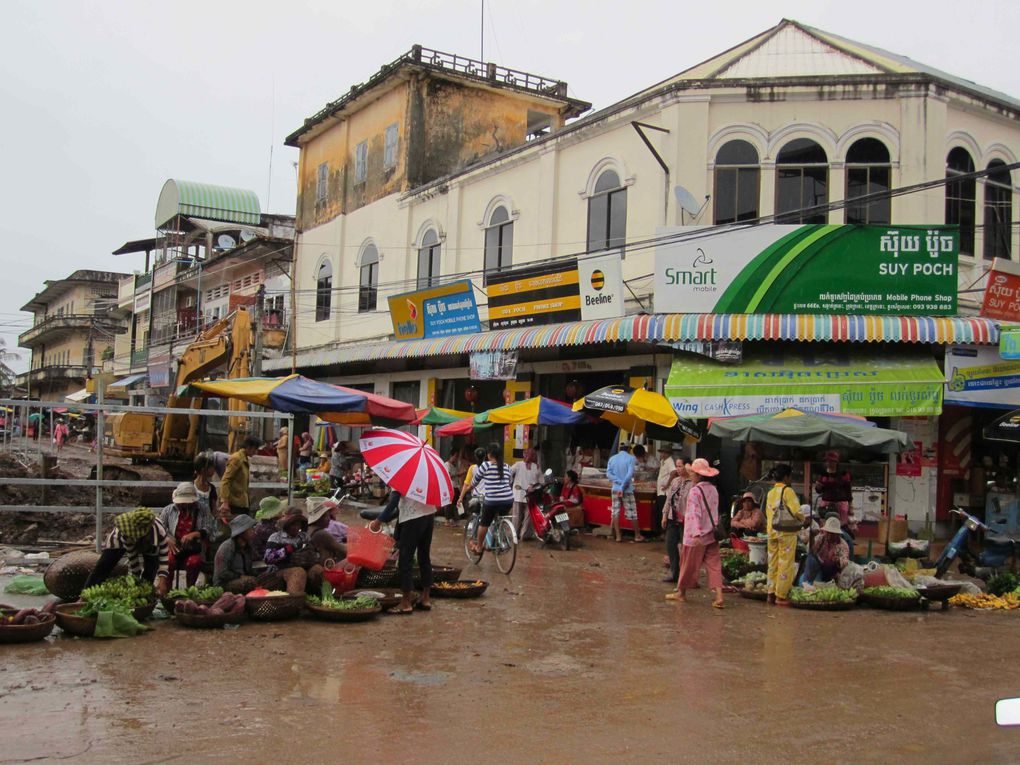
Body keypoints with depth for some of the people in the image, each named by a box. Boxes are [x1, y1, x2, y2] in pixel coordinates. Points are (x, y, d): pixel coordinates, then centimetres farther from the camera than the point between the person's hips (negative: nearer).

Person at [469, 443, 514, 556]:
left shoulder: (486, 465, 0)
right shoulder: (506, 467, 12)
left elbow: (475, 480, 12)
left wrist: (470, 488, 33)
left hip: (492, 500, -4)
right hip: (508, 499, 4)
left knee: (484, 523, 14)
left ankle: (478, 547, 25)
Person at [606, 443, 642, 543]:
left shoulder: (612, 458, 7)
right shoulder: (630, 458, -6)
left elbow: (608, 473, -3)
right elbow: (630, 474, -17)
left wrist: (620, 482, -9)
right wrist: (623, 486, -15)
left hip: (615, 489, 4)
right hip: (627, 490, -4)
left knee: (615, 512, 6)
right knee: (632, 513, 4)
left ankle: (618, 536, 7)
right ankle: (637, 535, 13)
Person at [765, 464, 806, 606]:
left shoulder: (770, 493, 10)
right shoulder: (788, 491, -11)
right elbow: (797, 512, -18)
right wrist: (802, 520, 1)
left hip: (772, 532, 7)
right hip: (786, 533, -7)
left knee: (773, 563, 13)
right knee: (785, 565, 0)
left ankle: (771, 593, 18)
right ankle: (781, 596, 1)